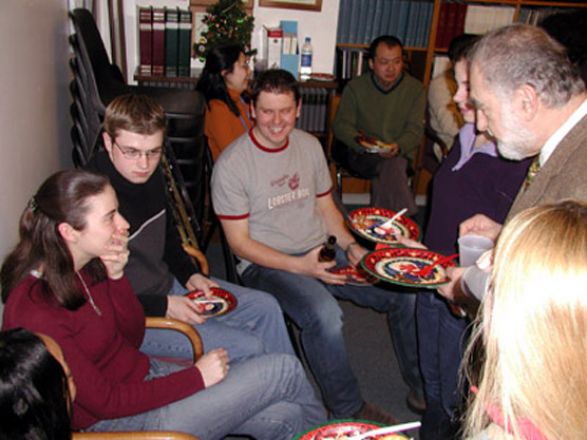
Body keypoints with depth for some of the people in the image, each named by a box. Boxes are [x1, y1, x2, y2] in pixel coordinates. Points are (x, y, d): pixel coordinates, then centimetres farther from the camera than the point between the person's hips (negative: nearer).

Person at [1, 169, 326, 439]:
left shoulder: (88, 265, -4)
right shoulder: (34, 310, -28)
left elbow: (134, 337, 3)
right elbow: (104, 402, -22)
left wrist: (116, 277, -14)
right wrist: (197, 377, -17)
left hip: (145, 373, 7)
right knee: (284, 369, -8)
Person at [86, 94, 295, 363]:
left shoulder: (151, 174, -2)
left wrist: (189, 275, 4)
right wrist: (162, 307, -20)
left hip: (168, 284, 9)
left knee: (265, 308, 9)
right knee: (248, 347, -15)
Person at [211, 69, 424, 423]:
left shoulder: (310, 146, 7)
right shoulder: (232, 164, -11)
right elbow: (240, 243, -11)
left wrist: (350, 245, -3)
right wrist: (301, 266, -21)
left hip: (322, 250, 6)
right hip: (266, 263, -6)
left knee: (405, 289, -6)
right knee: (324, 313, -35)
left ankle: (423, 386, 15)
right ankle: (349, 411, -9)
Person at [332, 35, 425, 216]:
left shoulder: (415, 89, 4)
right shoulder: (355, 87, 4)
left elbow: (415, 129, -1)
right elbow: (341, 125, 1)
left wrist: (398, 147, -24)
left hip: (399, 153, 1)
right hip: (359, 153, -1)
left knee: (392, 165, -34)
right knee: (391, 167, -32)